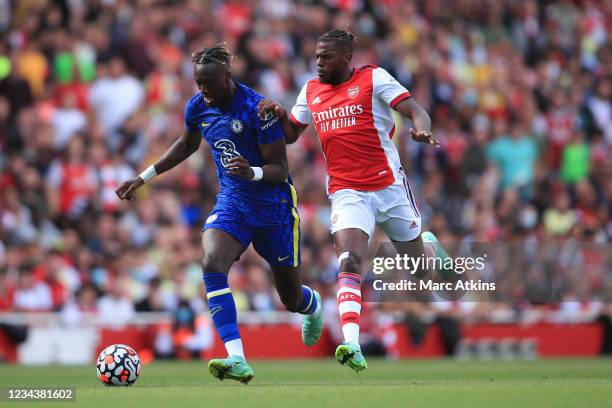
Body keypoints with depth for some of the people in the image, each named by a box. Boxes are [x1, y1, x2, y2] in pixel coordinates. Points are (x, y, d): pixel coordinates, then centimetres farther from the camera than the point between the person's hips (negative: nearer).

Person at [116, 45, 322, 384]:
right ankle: (237, 361, -35)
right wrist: (145, 177, 16)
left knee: (291, 298, 9)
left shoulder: (256, 108, -22)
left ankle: (313, 306, 52)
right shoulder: (197, 107, -4)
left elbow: (280, 169, -18)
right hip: (231, 202, 4)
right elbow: (188, 144, 19)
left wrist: (253, 173, -39)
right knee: (212, 264, -27)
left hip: (273, 205, -4)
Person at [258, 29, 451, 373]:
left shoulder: (373, 78, -4)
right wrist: (280, 115, -1)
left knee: (419, 263, 14)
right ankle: (352, 345, -32)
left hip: (389, 186, -2)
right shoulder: (311, 91, 11)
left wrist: (422, 129, -35)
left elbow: (414, 110, -12)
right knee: (349, 261, -22)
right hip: (347, 191, 2)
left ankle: (430, 245, 53)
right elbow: (291, 134, 21)